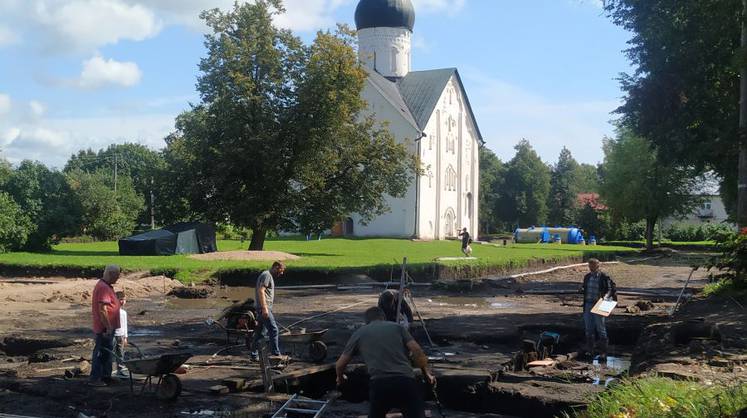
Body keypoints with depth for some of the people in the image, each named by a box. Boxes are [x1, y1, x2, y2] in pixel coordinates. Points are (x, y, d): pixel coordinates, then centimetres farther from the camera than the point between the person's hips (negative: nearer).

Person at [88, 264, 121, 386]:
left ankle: (106, 376, 27)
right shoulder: (103, 288, -20)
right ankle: (95, 378, 3)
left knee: (107, 351, 17)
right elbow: (102, 310, -25)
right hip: (104, 328, -11)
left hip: (108, 327, 11)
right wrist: (108, 327, -24)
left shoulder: (106, 286, 14)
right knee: (101, 353, -3)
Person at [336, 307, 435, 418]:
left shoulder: (359, 333, 21)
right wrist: (426, 374, 21)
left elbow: (340, 364, 25)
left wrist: (340, 378, 46)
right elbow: (417, 350, 9)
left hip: (379, 384, 0)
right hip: (406, 381, 0)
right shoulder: (397, 327, 21)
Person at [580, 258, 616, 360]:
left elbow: (610, 289, -5)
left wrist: (606, 296, -23)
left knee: (600, 327, -2)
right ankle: (589, 350, 18)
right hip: (588, 305, 5)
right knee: (588, 328, 9)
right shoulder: (587, 277, 9)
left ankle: (603, 352, 5)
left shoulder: (604, 277, -7)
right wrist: (582, 290, -2)